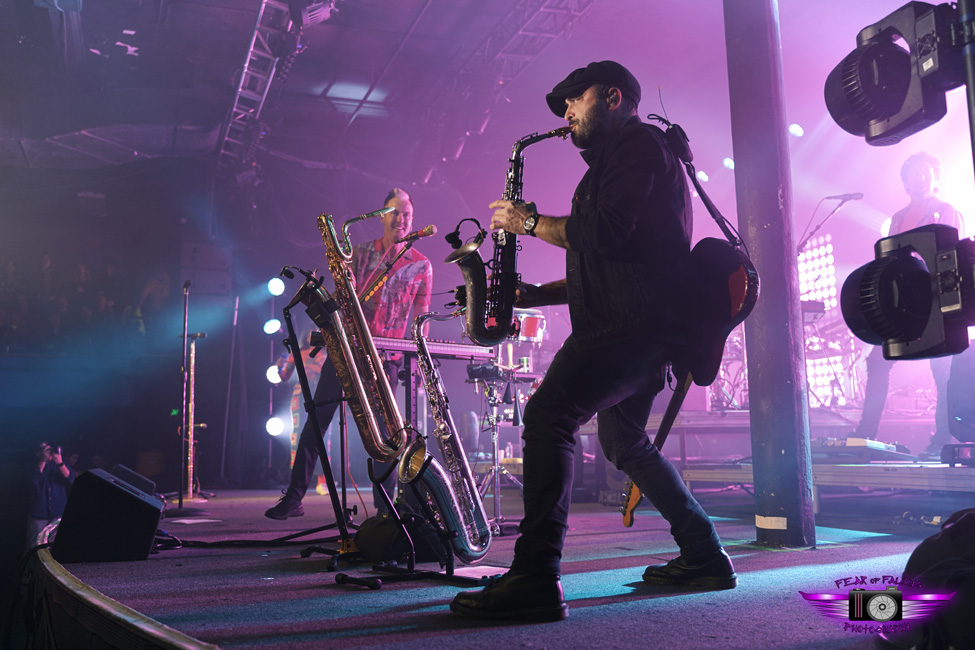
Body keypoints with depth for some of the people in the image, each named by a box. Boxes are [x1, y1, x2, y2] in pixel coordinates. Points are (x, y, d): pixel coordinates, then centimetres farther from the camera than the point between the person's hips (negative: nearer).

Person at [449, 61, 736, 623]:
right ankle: (706, 556, 29)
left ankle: (536, 580, -26)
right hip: (636, 324, 11)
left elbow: (606, 232, -20)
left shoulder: (638, 144, -3)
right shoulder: (616, 158, 28)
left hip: (636, 322, -11)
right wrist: (539, 293, 16)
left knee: (548, 413, -22)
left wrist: (529, 222, -7)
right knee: (625, 443, 21)